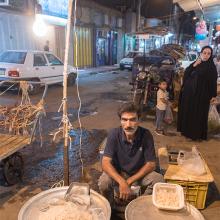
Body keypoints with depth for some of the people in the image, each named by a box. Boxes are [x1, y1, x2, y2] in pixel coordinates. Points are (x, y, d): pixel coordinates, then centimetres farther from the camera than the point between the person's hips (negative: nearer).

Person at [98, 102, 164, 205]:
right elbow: (105, 163, -25)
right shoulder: (114, 134, -22)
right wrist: (122, 182, -40)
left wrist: (129, 181, -22)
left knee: (158, 180, -23)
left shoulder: (146, 135, -21)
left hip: (139, 172, 1)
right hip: (117, 172, -1)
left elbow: (151, 164, -16)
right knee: (103, 183, -29)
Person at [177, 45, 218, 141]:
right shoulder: (194, 63, 8)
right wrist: (194, 65, -14)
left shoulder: (211, 67, -4)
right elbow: (185, 74, -3)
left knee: (199, 114, 1)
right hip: (189, 92, 5)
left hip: (201, 94, -4)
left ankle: (197, 134, 13)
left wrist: (213, 95, -7)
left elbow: (213, 81, -5)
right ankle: (186, 130, 25)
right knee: (187, 112, 10)